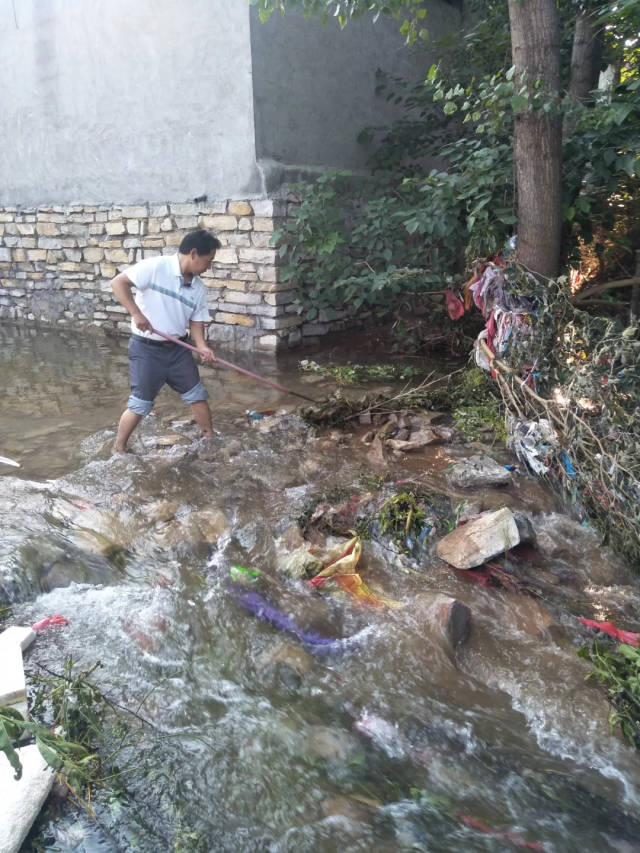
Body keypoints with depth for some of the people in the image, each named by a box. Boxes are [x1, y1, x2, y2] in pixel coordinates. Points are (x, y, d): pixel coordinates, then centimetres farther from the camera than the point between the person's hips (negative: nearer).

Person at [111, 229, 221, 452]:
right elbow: (118, 282, -18)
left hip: (177, 348, 6)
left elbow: (196, 320, 7)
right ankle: (117, 450, 16)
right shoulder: (155, 267, -17)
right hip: (146, 349, -6)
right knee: (140, 404, -2)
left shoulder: (198, 287, 3)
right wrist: (136, 314, -26)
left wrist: (201, 345, -11)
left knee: (197, 394, 11)